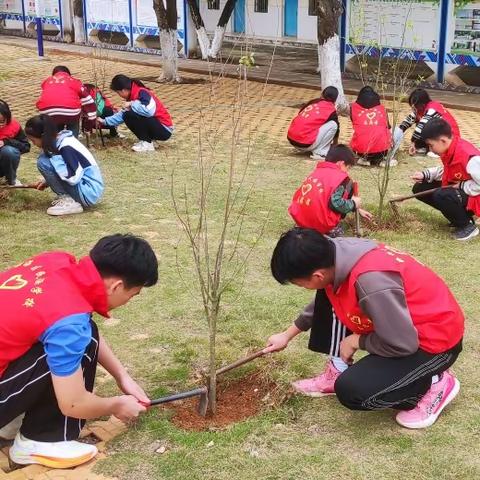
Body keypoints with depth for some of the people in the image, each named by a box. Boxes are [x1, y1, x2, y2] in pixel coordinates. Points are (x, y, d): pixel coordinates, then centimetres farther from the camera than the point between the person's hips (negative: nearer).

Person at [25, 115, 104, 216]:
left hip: (90, 192, -10)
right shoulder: (59, 140, 7)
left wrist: (54, 158, -18)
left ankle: (69, 202, -11)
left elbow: (73, 178, -25)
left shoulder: (66, 147, -20)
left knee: (43, 162, -15)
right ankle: (66, 197, 9)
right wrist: (48, 181, 13)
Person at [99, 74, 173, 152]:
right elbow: (122, 115, 21)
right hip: (155, 126, 10)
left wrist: (131, 105, -21)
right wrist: (105, 121, 19)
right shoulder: (133, 95, 9)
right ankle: (147, 139, 9)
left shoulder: (142, 93, -20)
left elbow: (149, 111, -37)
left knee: (131, 114, -23)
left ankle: (147, 143, -11)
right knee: (126, 115, 7)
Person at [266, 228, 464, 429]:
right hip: (405, 324, 8)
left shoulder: (371, 281, -37)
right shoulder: (336, 253, -10)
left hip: (437, 340, -8)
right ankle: (337, 371, 13)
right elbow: (321, 302, 13)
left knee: (351, 391, -18)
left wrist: (356, 341, -11)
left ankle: (434, 384, 1)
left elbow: (402, 344, -27)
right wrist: (287, 335, 20)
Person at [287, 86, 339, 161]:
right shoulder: (331, 109, 2)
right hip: (305, 143, -7)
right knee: (333, 125, 1)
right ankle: (319, 153, -3)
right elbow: (336, 128, 16)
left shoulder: (312, 102, 18)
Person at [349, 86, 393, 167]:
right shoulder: (381, 108, 13)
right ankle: (382, 159, 14)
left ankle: (365, 158, 12)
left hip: (360, 148, 1)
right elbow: (387, 126, 25)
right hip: (381, 148, 0)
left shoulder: (354, 107, 10)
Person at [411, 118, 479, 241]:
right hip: (458, 189, 9)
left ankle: (467, 226, -10)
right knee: (420, 188, 4)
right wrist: (425, 174, 0)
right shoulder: (449, 149, -5)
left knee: (441, 196, -36)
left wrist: (462, 186, -24)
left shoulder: (469, 157, -32)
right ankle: (458, 215, 9)